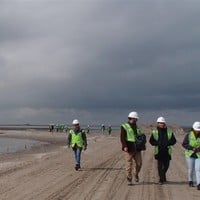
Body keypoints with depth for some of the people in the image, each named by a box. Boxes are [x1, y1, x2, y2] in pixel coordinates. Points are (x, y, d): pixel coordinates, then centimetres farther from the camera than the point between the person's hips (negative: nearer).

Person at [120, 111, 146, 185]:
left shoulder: (136, 127, 18)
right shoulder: (124, 127, -2)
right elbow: (122, 137, -10)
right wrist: (124, 146, -20)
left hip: (137, 148, 5)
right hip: (129, 149, -5)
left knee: (139, 163, 3)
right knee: (129, 164, -3)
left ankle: (136, 174, 28)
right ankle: (129, 179, 6)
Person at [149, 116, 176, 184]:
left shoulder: (169, 132, 6)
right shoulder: (155, 132, 3)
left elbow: (174, 140, 6)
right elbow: (151, 141, 4)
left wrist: (167, 143, -12)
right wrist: (158, 143, -13)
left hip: (167, 151, 2)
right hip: (158, 151, -2)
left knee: (166, 165, 10)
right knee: (160, 166, -5)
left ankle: (163, 175, 37)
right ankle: (161, 179, 1)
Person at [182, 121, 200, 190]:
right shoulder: (189, 135, -6)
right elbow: (184, 144, -5)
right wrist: (192, 148, -18)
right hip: (190, 154, 0)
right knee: (190, 169, 10)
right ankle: (190, 181, 32)